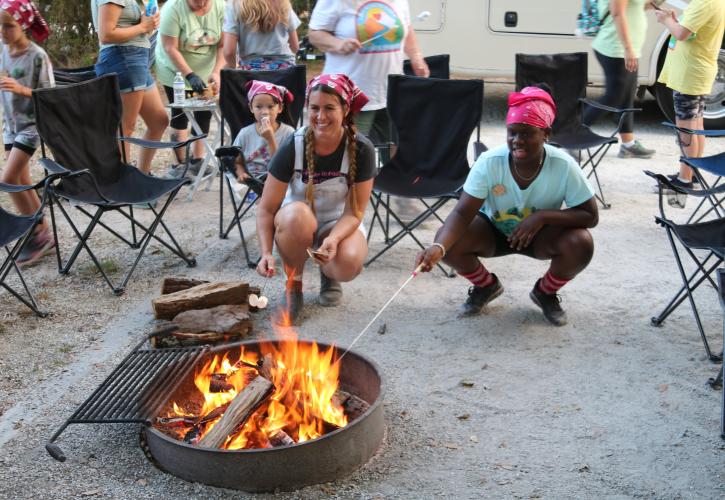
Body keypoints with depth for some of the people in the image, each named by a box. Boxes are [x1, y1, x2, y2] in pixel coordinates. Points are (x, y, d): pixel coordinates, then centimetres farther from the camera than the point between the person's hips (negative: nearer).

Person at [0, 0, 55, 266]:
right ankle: (42, 235, 20)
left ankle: (38, 232, 1)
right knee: (22, 182, 10)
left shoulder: (37, 56, -16)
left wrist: (22, 90, -29)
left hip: (31, 124, -7)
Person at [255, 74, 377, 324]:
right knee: (296, 214, -38)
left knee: (349, 264, -33)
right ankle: (293, 285, -11)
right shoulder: (293, 147, -20)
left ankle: (327, 272, 8)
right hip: (296, 223, 0)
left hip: (340, 224, 0)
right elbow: (266, 209, -16)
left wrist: (333, 239, -34)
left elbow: (355, 212, -15)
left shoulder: (361, 149, -19)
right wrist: (266, 252, -31)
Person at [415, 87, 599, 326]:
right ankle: (487, 285, 8)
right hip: (493, 229, 1)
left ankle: (545, 292, 4)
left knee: (581, 244, -31)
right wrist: (438, 247, -50)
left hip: (542, 235, 0)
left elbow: (590, 216, -21)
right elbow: (462, 212, -31)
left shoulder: (564, 166, -27)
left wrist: (542, 217, -35)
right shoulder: (489, 162, -28)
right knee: (449, 241, -27)